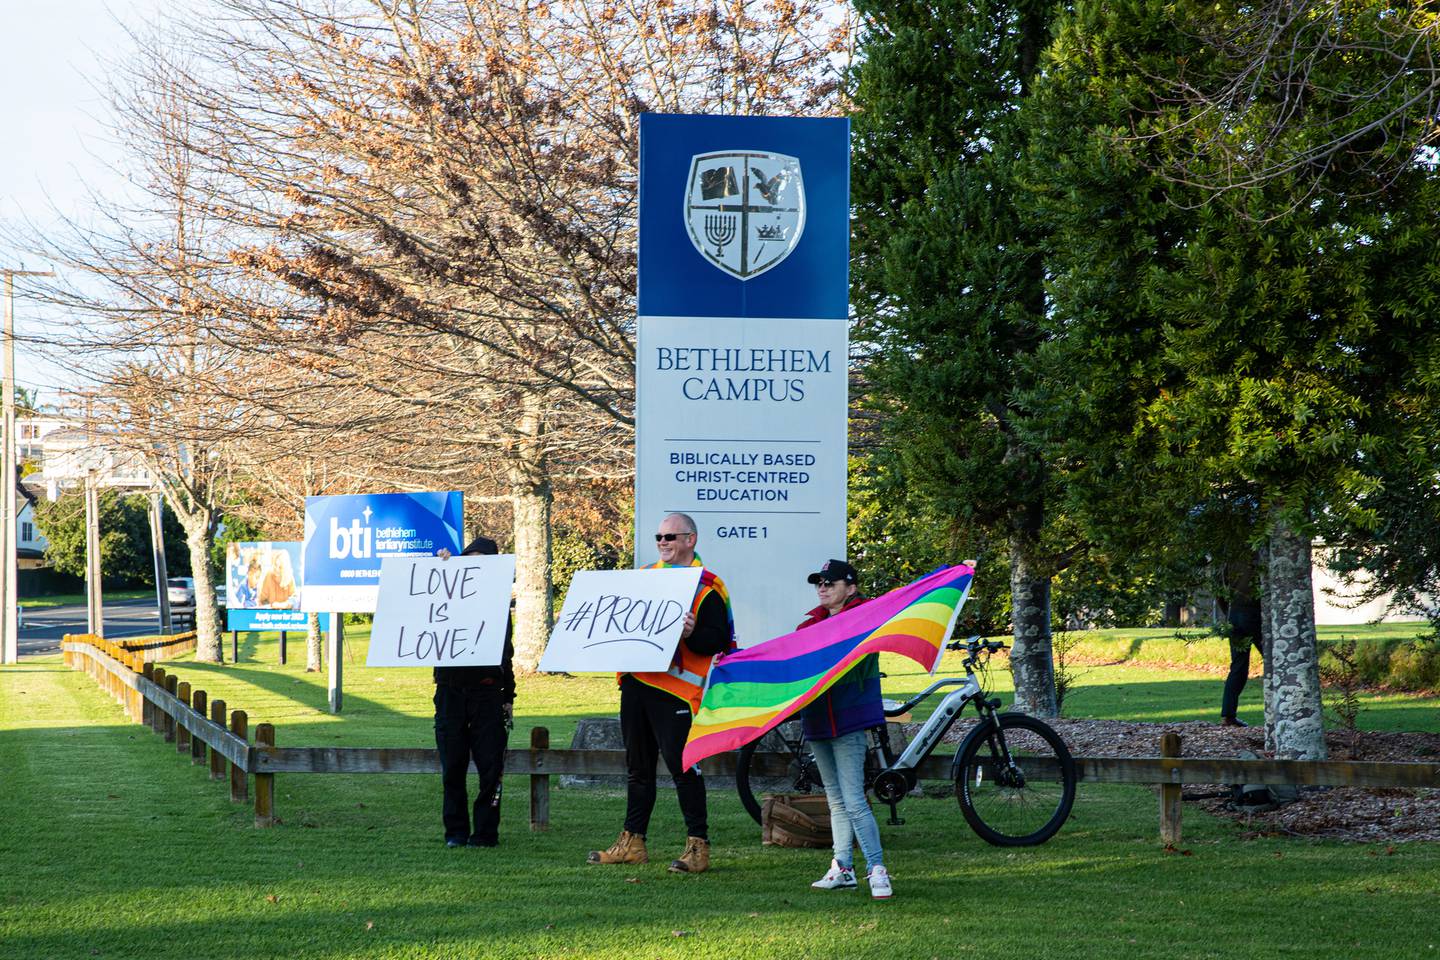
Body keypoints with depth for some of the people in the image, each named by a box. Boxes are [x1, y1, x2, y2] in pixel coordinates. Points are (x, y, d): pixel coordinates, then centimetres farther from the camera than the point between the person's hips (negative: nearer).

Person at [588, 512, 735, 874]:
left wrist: (691, 634, -29)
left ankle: (698, 845, -1)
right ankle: (632, 841, 20)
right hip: (636, 681, 7)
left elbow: (720, 640, -12)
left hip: (675, 689, -7)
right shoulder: (643, 576, 17)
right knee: (637, 766, 13)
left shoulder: (707, 586, -4)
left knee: (682, 765, -8)